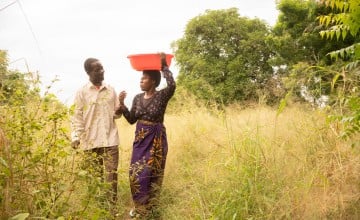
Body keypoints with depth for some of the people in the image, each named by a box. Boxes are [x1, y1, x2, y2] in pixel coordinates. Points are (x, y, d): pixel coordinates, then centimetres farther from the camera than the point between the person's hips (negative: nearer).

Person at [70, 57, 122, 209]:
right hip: (90, 141, -1)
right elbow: (77, 116, -2)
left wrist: (120, 109, -10)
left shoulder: (110, 90, 8)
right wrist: (75, 136, -14)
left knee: (111, 175, 0)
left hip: (110, 140, 2)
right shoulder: (82, 92, 0)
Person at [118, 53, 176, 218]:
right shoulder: (138, 98, 6)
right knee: (135, 173, 7)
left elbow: (172, 85, -33)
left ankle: (148, 207, 17)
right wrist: (122, 105, -4)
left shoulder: (162, 96, -11)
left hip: (156, 139, -5)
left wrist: (164, 66, -25)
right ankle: (140, 206, 24)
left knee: (150, 173, 1)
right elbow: (132, 120, 9)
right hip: (140, 139, 6)